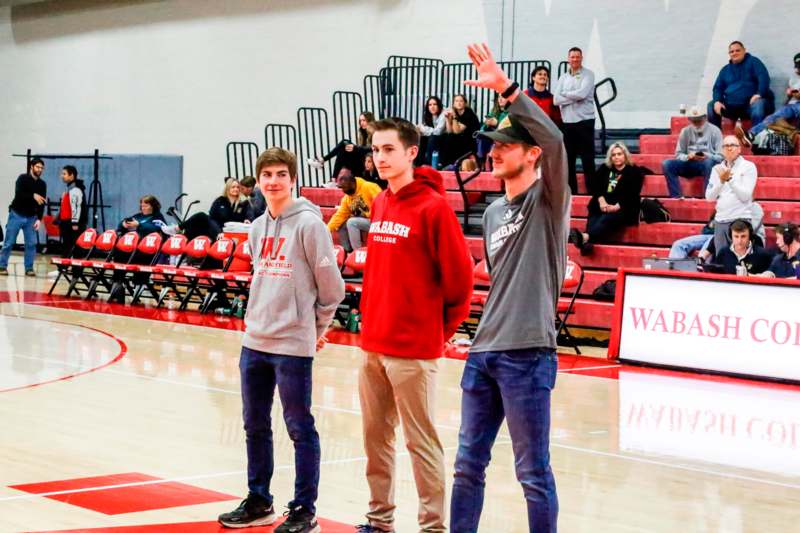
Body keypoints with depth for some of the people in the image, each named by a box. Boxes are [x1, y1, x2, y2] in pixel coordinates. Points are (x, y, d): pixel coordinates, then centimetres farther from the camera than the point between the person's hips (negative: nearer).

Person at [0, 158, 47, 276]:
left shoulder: (42, 184, 6)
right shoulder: (23, 178, -7)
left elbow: (42, 203, 4)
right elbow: (18, 194, -22)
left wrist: (39, 219, -6)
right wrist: (33, 196, -33)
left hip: (31, 217, 4)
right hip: (17, 214, -4)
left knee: (31, 244, -2)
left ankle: (29, 268, 5)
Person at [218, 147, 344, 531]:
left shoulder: (308, 223, -11)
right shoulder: (257, 227, 11)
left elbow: (330, 284, -8)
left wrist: (317, 326, 2)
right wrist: (263, 317, 13)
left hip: (292, 345, -7)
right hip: (254, 341, 7)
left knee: (299, 428, 1)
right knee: (255, 426, 15)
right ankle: (258, 501, 27)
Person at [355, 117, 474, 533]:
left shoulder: (433, 207, -13)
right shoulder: (379, 204, 10)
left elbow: (459, 275, -12)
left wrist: (442, 327, -2)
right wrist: (372, 319, 16)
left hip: (413, 348, -7)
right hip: (373, 342, 7)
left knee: (420, 441, -1)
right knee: (375, 436, 14)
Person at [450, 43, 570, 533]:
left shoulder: (548, 200, -5)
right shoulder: (494, 212, 16)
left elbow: (554, 140, -23)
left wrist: (506, 88, -26)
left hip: (528, 355, -7)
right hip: (484, 353, 7)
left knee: (533, 474, 0)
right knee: (469, 464, 12)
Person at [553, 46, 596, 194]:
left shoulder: (588, 75, 0)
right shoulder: (563, 78, 12)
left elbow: (582, 93, -16)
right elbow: (556, 100, 0)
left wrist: (566, 94, -2)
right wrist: (575, 97, -10)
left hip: (584, 121, -5)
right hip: (568, 122, 5)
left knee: (587, 159, -3)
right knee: (568, 158, 8)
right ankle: (571, 191, 15)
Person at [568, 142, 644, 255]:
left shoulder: (634, 172, 10)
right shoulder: (604, 169, 24)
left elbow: (632, 194, -2)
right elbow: (595, 185, 11)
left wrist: (617, 206, -18)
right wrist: (601, 200, -10)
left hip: (623, 208, -5)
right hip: (603, 206, 5)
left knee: (607, 218, -37)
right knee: (593, 219, -30)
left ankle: (585, 237, -66)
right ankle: (587, 243, -60)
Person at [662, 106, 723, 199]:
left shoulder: (714, 131, 1)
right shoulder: (685, 131, 9)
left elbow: (720, 157, -5)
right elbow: (678, 155, 8)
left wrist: (707, 157, -25)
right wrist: (688, 156, -15)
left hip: (709, 164, -3)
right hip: (690, 164, 3)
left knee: (708, 162, -39)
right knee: (666, 163, -21)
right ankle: (677, 196, -29)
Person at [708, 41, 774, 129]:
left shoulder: (753, 62, 8)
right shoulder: (725, 70, 22)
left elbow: (764, 77, -6)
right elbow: (718, 88, 15)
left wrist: (759, 94, -24)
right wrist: (717, 101, -8)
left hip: (751, 102, -4)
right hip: (731, 105, 5)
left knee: (759, 105, -38)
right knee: (711, 106, -14)